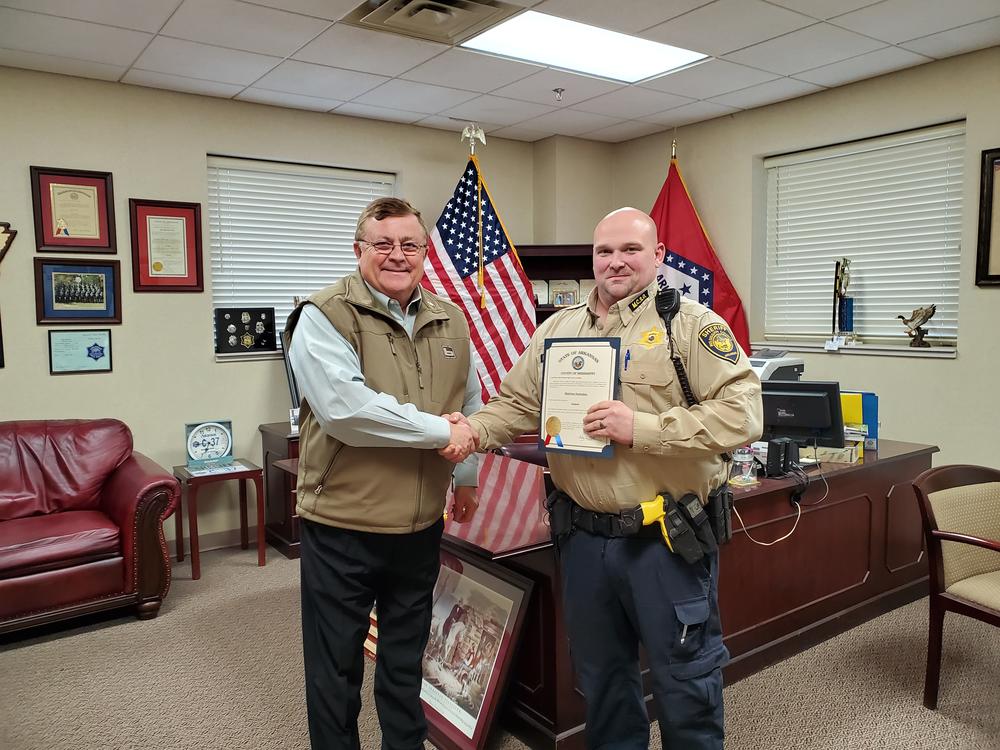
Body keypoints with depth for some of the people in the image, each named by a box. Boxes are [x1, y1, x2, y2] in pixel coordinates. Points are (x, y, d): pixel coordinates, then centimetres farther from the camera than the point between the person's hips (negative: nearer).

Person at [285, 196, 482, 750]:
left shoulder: (450, 321, 6)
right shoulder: (324, 317, -13)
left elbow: (471, 404, 19)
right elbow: (344, 408, -28)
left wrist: (467, 476, 21)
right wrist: (440, 432, -21)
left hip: (421, 527, 5)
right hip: (340, 526, -5)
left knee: (406, 660, 23)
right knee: (336, 667, 13)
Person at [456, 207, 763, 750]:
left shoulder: (691, 325, -9)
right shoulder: (557, 329, 8)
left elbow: (742, 414, -18)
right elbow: (517, 406, 11)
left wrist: (642, 428, -25)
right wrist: (473, 430, -9)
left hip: (668, 539, -5)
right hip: (584, 536, 5)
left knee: (684, 681, 13)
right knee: (600, 677, 23)